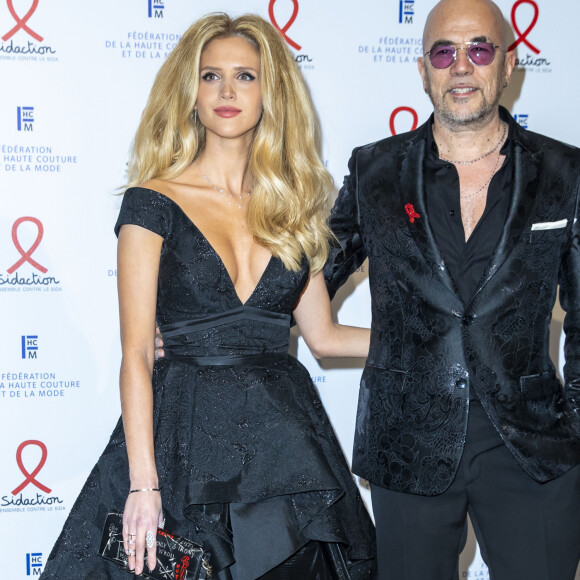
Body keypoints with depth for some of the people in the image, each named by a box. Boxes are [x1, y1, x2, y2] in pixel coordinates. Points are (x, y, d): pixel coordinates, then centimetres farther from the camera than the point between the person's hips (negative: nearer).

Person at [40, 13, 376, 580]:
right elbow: (135, 353, -7)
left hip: (285, 436, 4)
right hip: (184, 434, -3)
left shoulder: (291, 207, 10)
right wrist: (143, 483, -14)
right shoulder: (153, 203, -2)